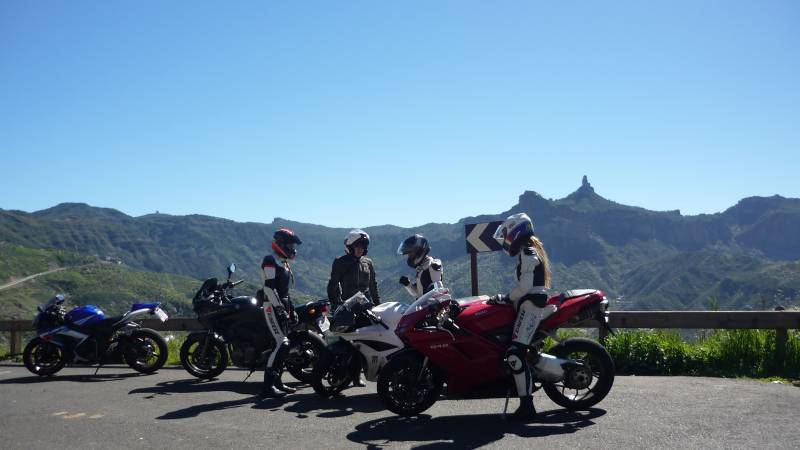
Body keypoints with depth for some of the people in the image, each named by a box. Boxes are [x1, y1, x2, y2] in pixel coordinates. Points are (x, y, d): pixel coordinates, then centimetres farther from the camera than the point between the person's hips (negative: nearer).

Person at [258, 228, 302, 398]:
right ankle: (268, 386, -18)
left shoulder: (284, 263, 22)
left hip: (282, 307, 10)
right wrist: (280, 308, -24)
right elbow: (269, 288, -20)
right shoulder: (270, 261, -10)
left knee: (283, 345, 10)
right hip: (273, 307, -10)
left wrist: (291, 309, 23)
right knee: (281, 344, -17)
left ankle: (276, 381, 18)